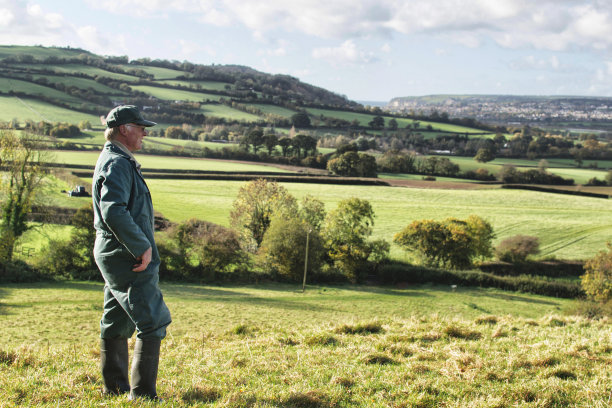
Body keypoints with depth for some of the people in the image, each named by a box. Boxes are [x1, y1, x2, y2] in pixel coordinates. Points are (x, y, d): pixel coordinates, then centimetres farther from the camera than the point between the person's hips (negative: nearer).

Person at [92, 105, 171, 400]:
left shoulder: (117, 161, 18)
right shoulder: (117, 163, -15)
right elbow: (113, 211, -28)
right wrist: (142, 246, -23)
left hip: (115, 255, 11)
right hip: (128, 257, -11)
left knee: (117, 324, 14)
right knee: (153, 322, -8)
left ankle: (115, 388, 22)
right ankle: (142, 393, -5)